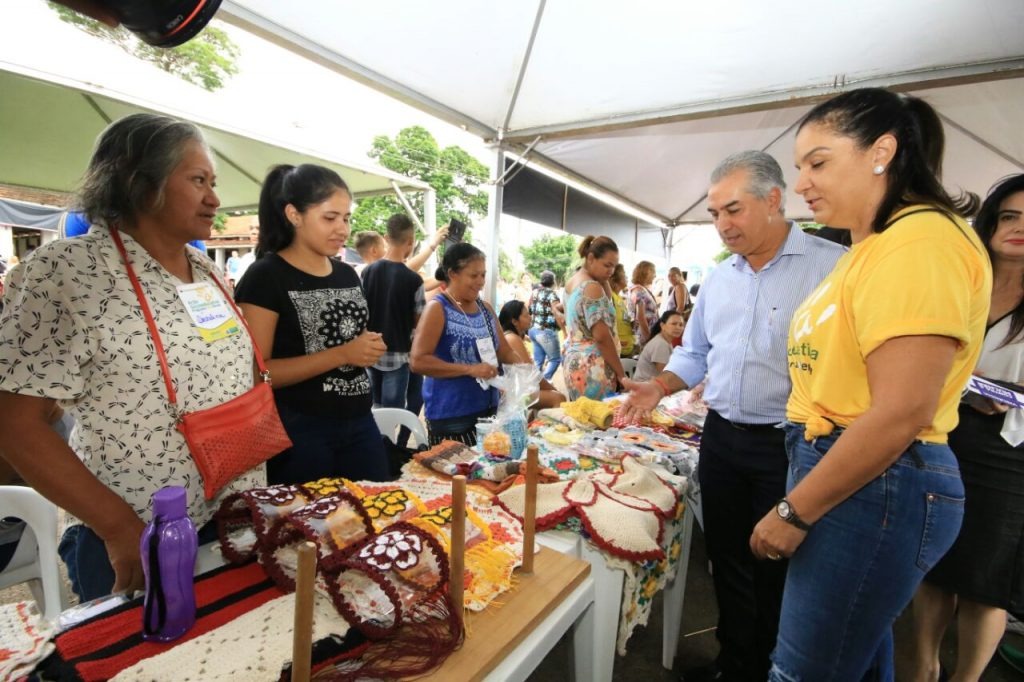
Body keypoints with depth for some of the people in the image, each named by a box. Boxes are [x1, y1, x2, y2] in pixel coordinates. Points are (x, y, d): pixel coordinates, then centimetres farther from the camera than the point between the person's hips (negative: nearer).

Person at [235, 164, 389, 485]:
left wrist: (370, 348, 1)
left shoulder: (348, 274, 9)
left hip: (359, 424, 6)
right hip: (300, 432, -6)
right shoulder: (265, 276, -10)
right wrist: (342, 355, -22)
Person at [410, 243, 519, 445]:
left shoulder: (485, 309, 9)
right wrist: (470, 369, -23)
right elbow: (418, 361, -19)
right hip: (451, 416, -6)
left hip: (488, 409, 7)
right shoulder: (437, 309, -12)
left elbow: (504, 351, 15)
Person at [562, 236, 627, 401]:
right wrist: (621, 373, -15)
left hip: (574, 362, 9)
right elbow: (602, 336, -21)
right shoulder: (592, 287, -16)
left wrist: (604, 281, 6)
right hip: (591, 368, -9)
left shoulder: (572, 283, 12)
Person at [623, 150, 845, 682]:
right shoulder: (718, 278, 9)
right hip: (721, 436, 6)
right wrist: (660, 387, 0)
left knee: (778, 568, 11)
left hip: (789, 445, -5)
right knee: (727, 557, 18)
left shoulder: (832, 266, -10)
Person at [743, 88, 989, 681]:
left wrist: (794, 512, -15)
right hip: (847, 477, 9)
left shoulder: (921, 240, -16)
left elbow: (902, 413, -23)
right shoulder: (873, 248, 14)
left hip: (875, 489, -9)